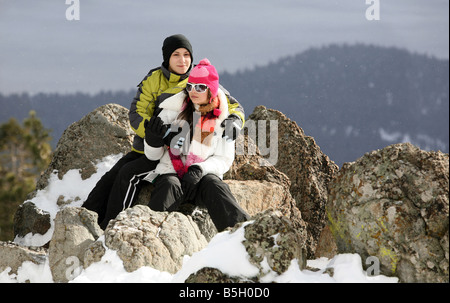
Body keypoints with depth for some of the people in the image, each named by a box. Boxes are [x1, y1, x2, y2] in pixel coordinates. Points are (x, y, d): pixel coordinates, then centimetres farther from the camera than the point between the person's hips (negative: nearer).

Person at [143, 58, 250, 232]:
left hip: (203, 175, 0)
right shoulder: (173, 110, 6)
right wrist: (153, 138, -16)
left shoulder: (221, 119, 7)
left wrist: (199, 170, -14)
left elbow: (224, 159, 5)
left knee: (213, 185, -33)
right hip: (170, 173, 0)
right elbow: (153, 156, 8)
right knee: (170, 187, -35)